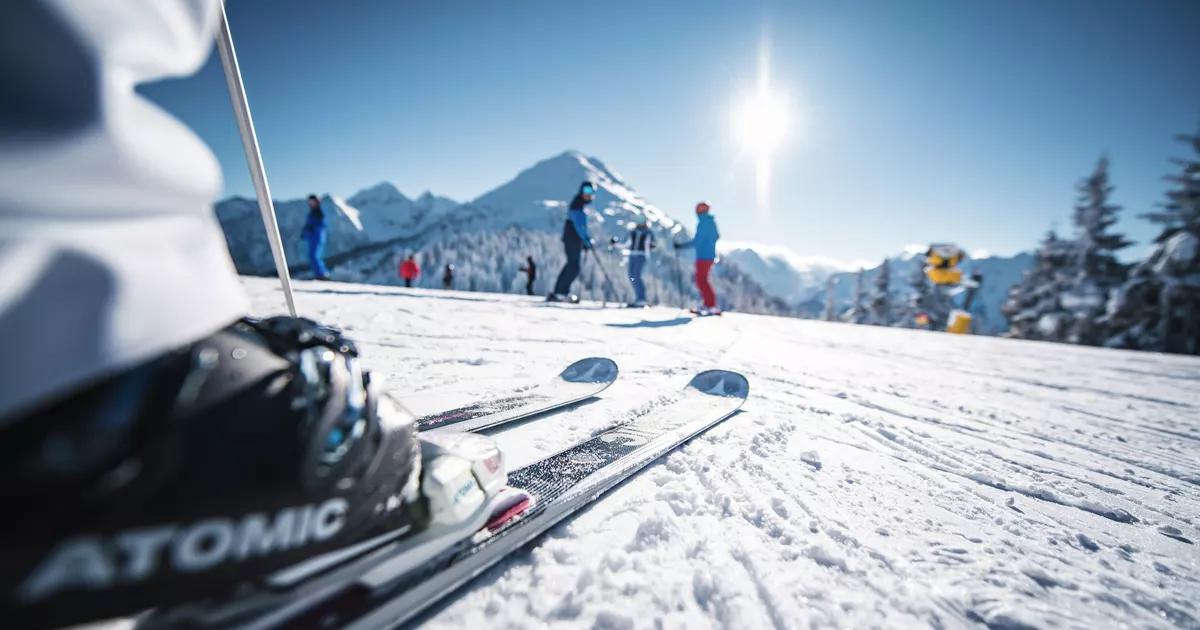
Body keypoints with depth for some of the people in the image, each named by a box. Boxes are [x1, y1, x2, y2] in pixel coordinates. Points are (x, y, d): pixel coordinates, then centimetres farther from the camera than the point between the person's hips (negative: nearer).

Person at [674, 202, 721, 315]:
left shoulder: (702, 224, -16)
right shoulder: (712, 222, 11)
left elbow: (696, 242, -19)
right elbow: (716, 236, 23)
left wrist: (681, 246, -13)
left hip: (703, 256, -9)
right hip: (711, 255, 9)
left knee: (701, 281, -7)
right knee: (702, 280, 15)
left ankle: (713, 306, -12)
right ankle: (707, 305, 16)